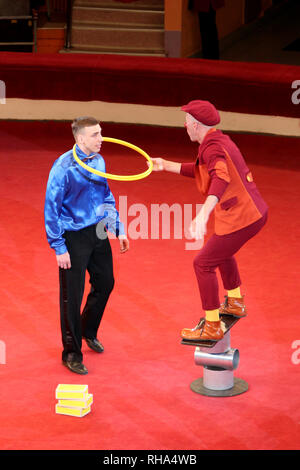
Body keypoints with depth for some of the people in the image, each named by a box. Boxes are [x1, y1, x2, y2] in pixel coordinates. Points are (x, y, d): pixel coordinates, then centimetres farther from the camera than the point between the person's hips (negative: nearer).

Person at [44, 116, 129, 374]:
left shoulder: (99, 161, 2)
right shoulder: (64, 167, -19)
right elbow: (52, 208, -17)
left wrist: (119, 229, 13)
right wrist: (59, 248, -17)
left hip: (98, 232, 7)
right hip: (74, 237, -7)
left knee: (105, 283, 18)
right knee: (72, 295, 2)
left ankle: (89, 331, 43)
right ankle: (72, 353, 17)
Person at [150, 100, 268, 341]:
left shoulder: (212, 147, -18)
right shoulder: (221, 140, 13)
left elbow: (220, 178, -39)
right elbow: (201, 170, 30)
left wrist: (204, 213, -53)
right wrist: (166, 165, 33)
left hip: (240, 218, -10)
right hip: (255, 212, 10)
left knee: (203, 263, -1)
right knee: (221, 249, 34)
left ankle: (211, 326, 6)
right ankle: (235, 303, 46)